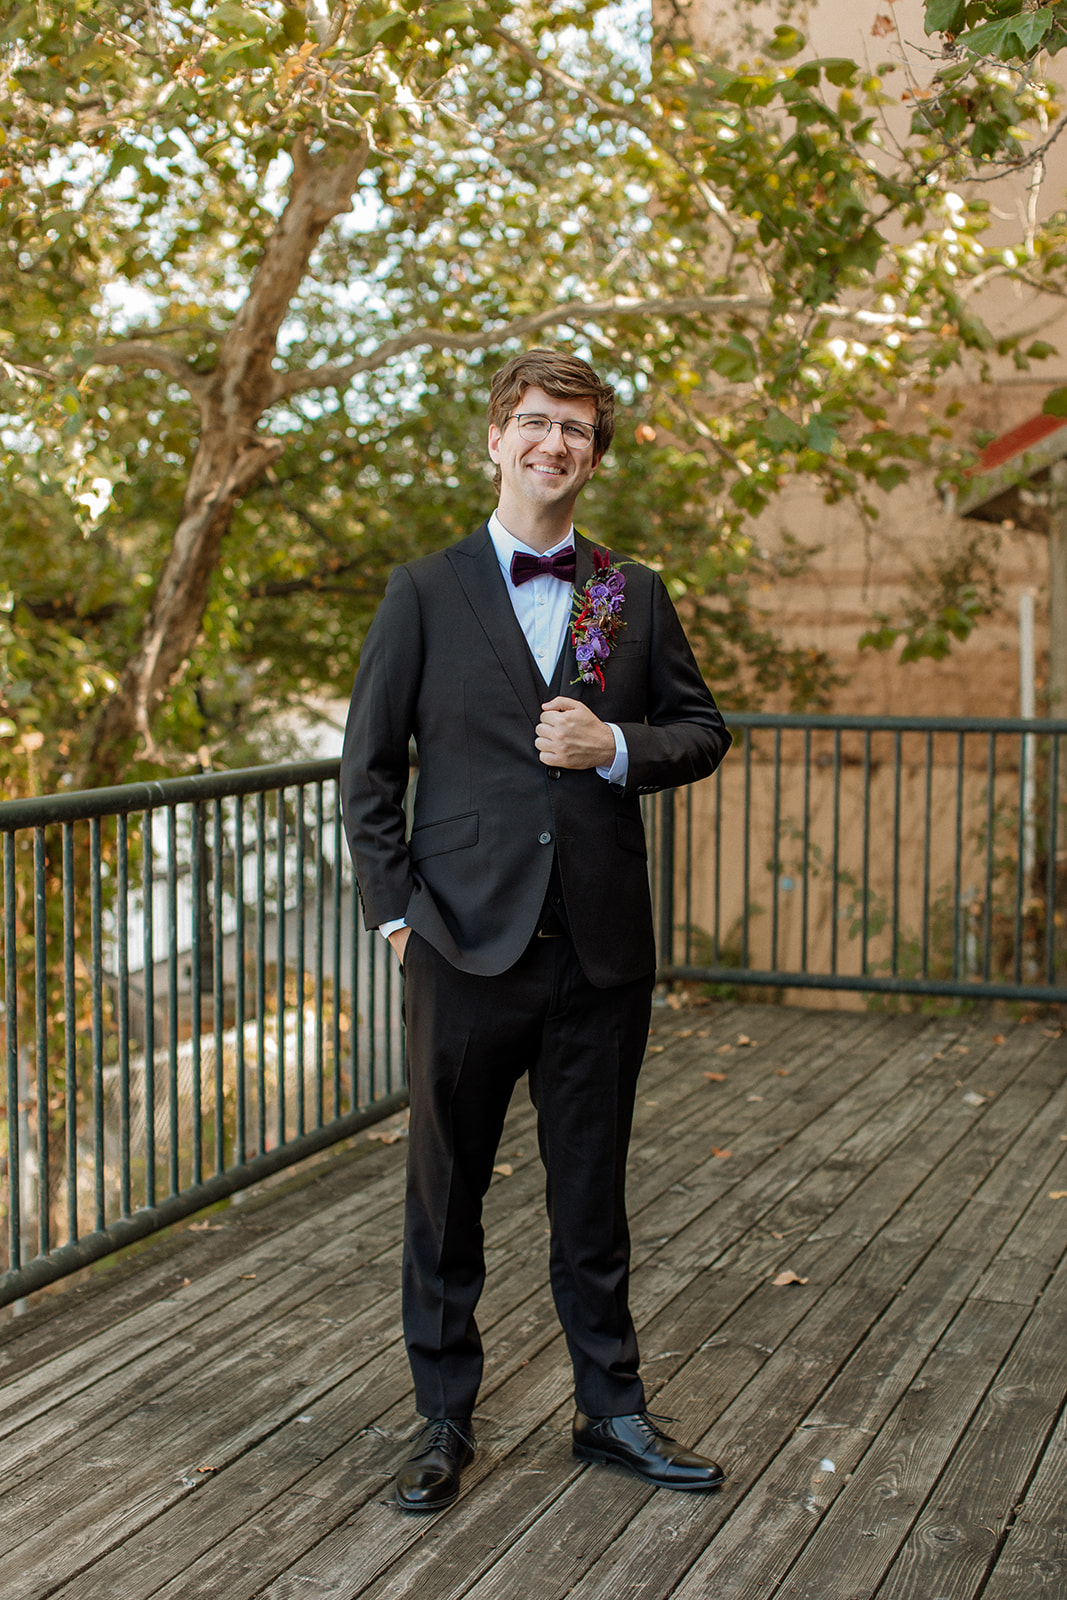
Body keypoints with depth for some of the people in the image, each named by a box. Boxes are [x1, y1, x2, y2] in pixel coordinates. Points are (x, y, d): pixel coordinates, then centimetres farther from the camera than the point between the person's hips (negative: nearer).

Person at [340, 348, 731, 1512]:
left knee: (593, 1197, 13)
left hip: (600, 947, 2)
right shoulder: (426, 591, 2)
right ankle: (444, 1422, 23)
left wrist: (616, 745, -8)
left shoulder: (635, 597, 9)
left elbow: (701, 729, 13)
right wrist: (395, 908, -5)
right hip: (466, 942, -2)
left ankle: (611, 1410, 28)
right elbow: (368, 767, 2)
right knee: (445, 1194, 8)